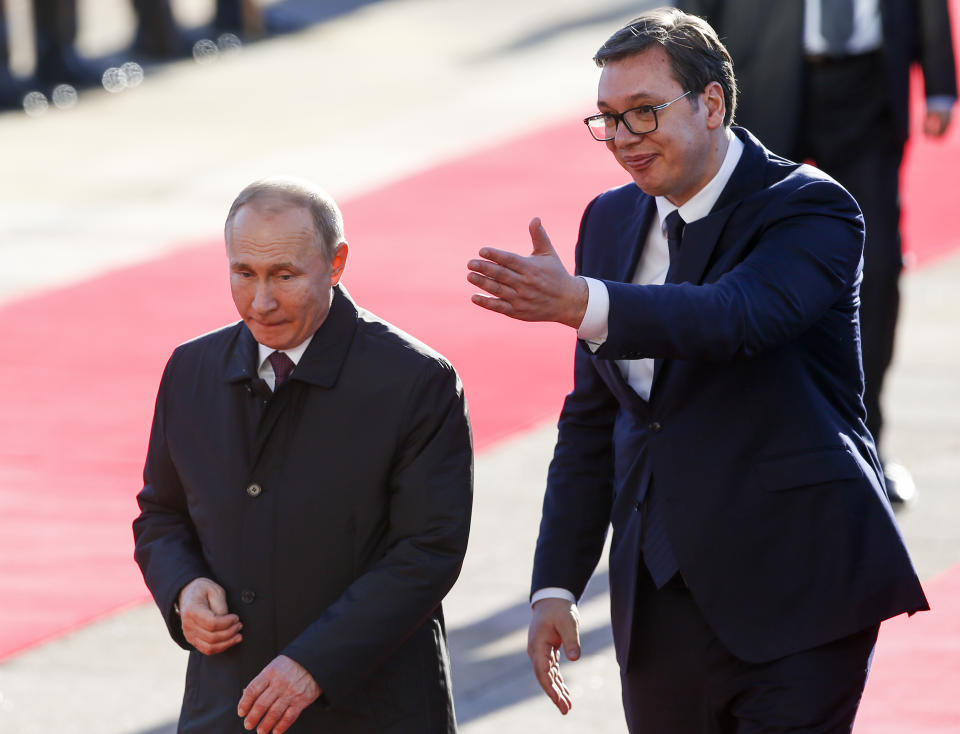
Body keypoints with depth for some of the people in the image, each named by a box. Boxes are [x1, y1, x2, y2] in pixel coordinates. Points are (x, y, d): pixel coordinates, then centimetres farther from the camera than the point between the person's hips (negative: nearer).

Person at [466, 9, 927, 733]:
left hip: (794, 594, -6)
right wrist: (556, 584, 11)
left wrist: (581, 303, -45)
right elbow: (592, 417, 17)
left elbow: (740, 317, -31)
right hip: (660, 603, 6)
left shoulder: (809, 207, -9)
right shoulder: (612, 220, 12)